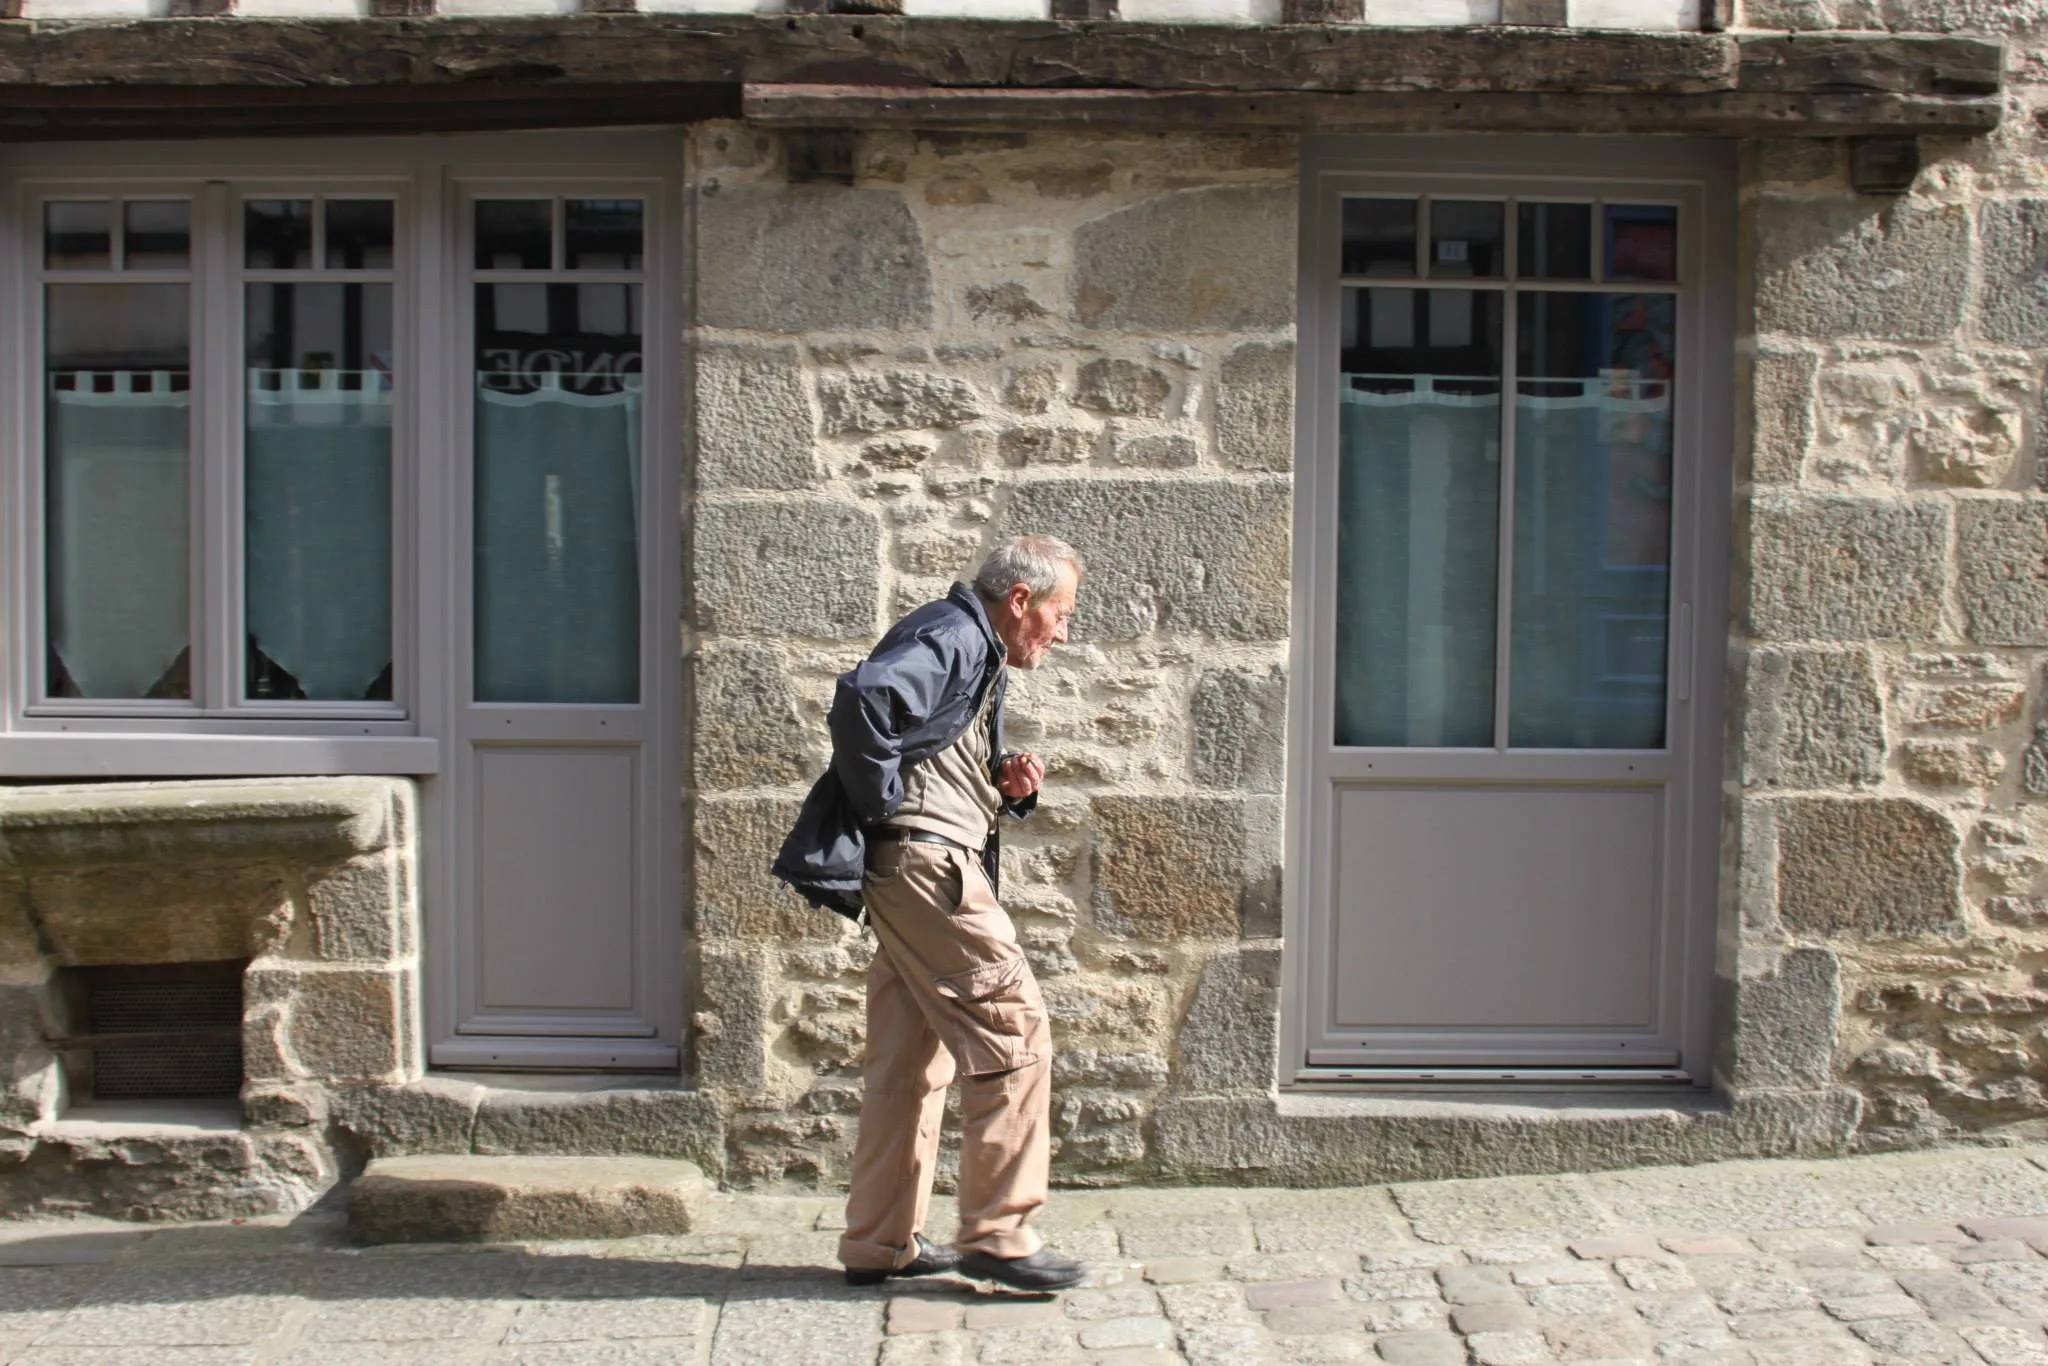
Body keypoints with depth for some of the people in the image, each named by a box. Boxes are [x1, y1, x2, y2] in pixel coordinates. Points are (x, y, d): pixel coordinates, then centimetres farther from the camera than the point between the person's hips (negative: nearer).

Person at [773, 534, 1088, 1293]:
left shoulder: (980, 658, 23)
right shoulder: (952, 637, -10)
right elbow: (864, 697, -28)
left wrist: (1007, 785, 8)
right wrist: (881, 799, -19)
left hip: (916, 869, 11)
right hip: (923, 859, -11)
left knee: (911, 1059, 13)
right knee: (1012, 1026, -7)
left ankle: (880, 1244, 20)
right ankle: (996, 1235, -2)